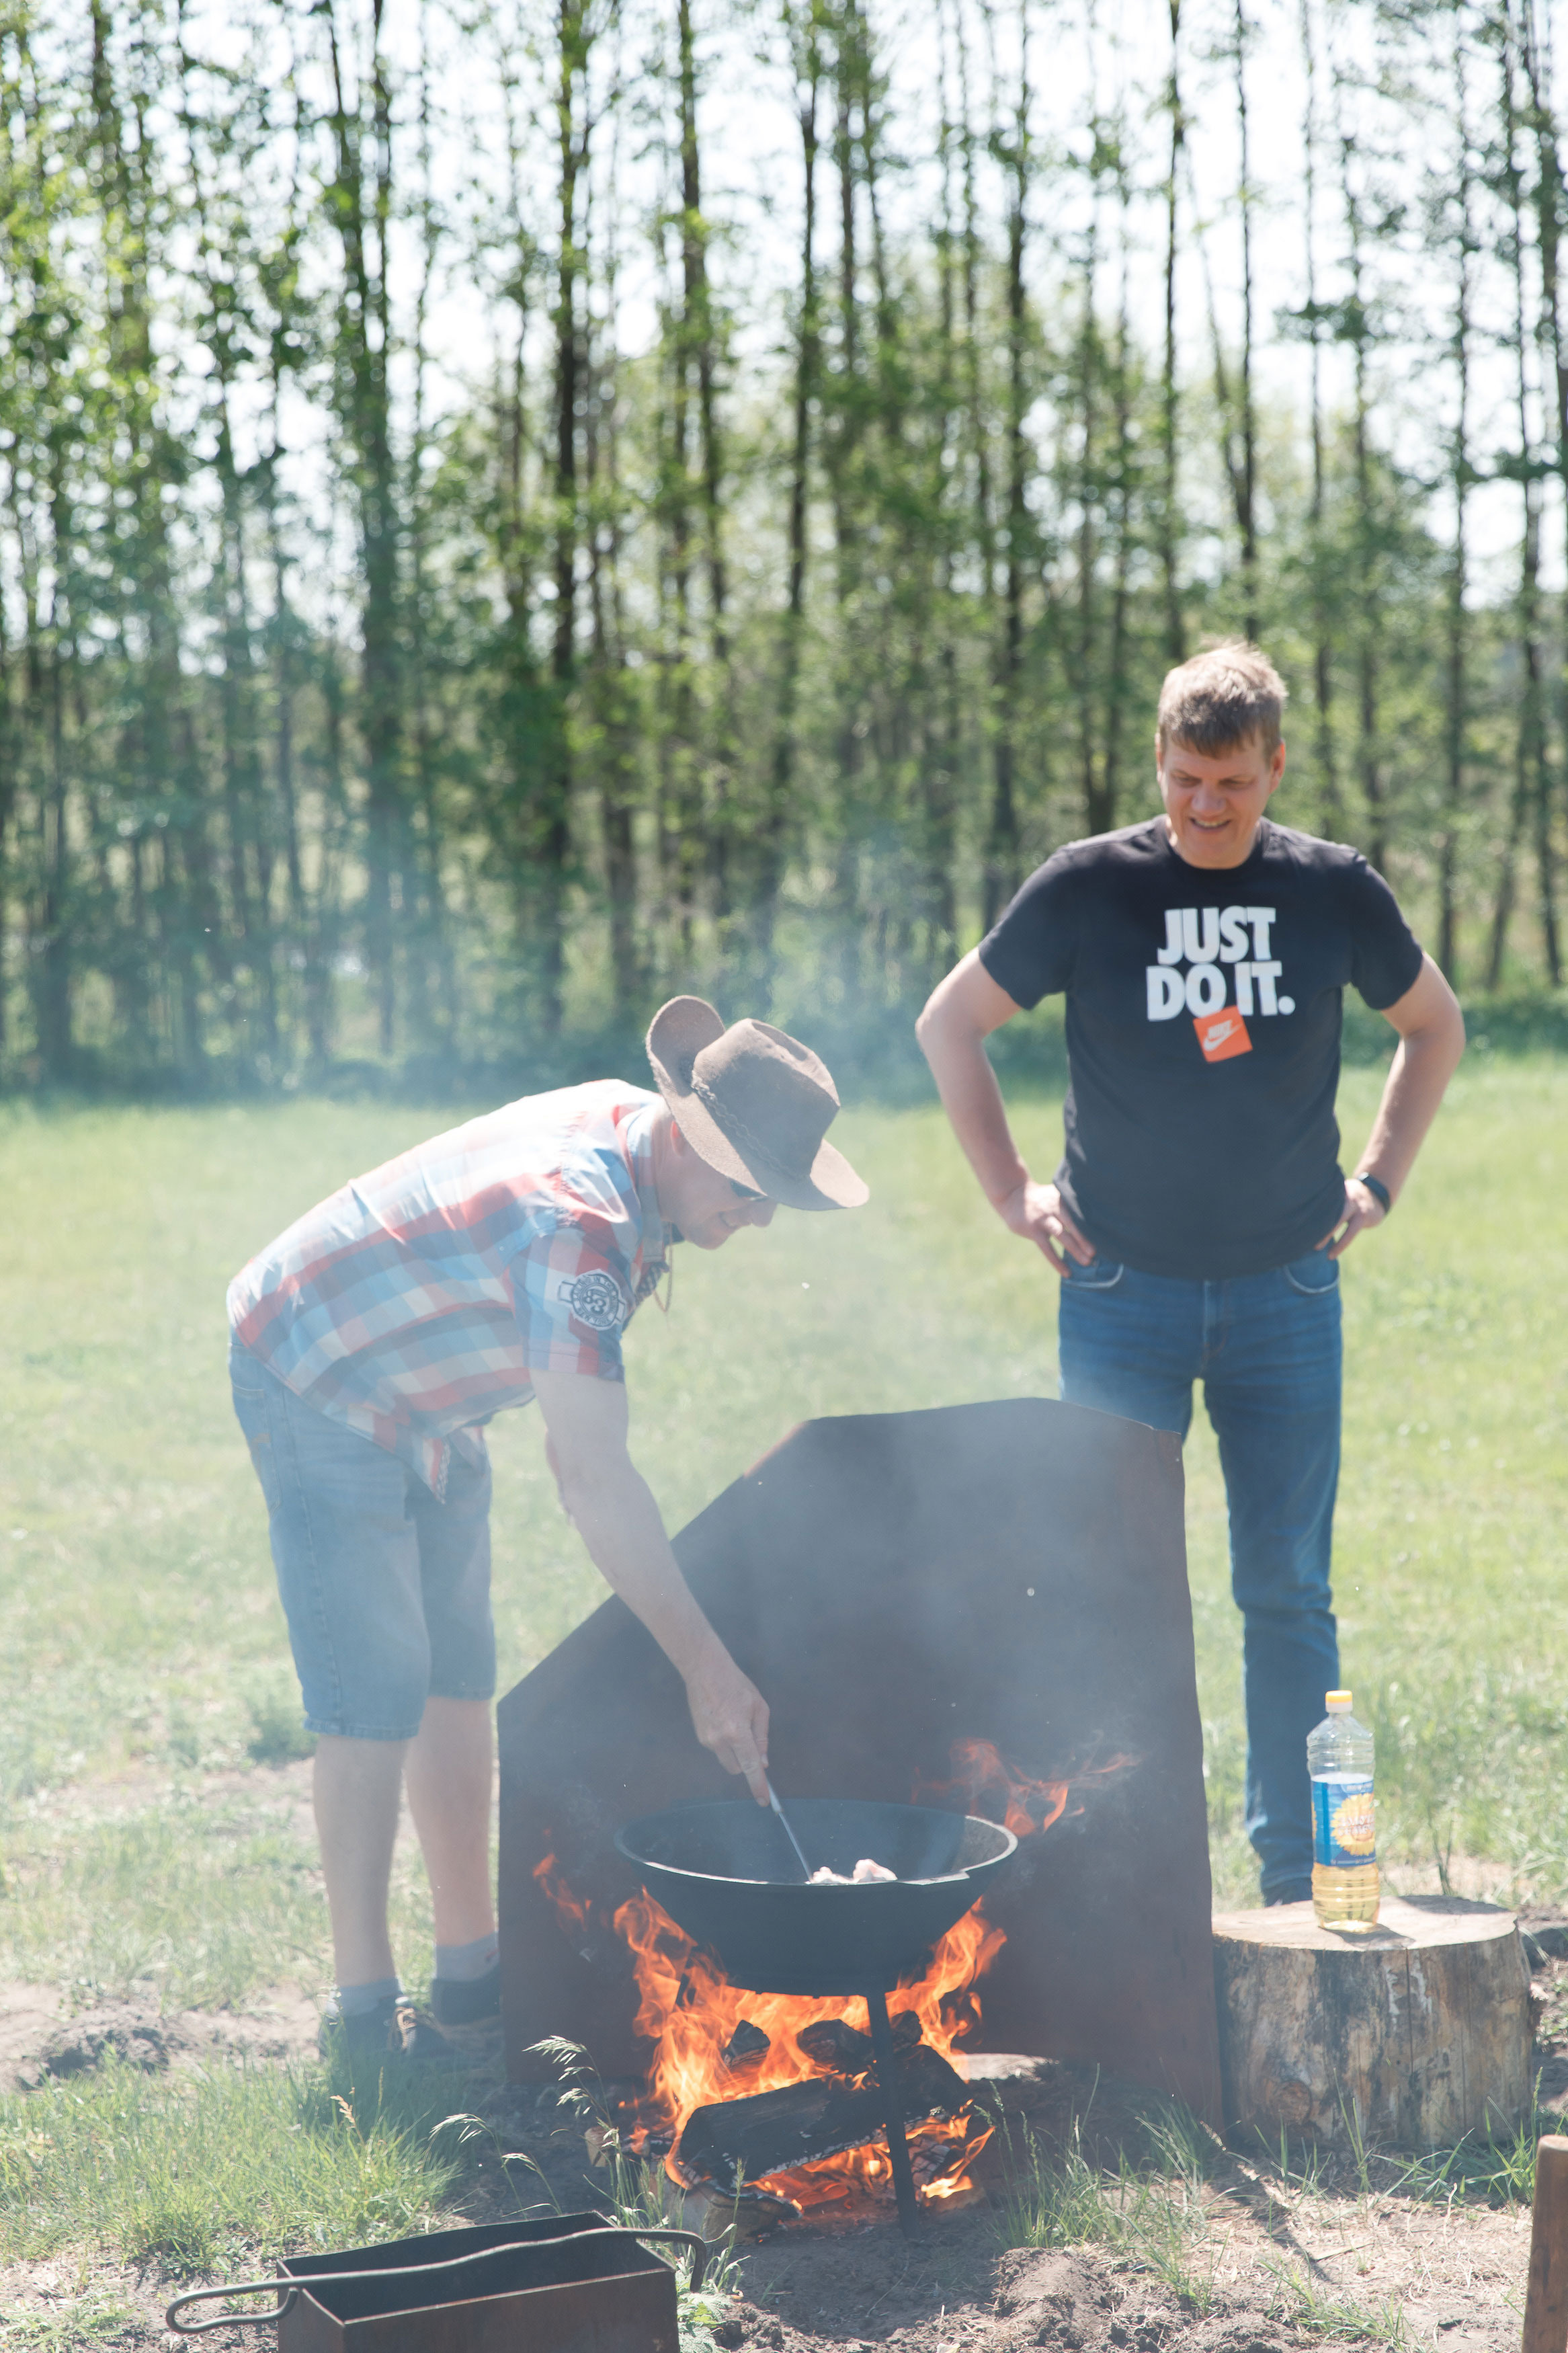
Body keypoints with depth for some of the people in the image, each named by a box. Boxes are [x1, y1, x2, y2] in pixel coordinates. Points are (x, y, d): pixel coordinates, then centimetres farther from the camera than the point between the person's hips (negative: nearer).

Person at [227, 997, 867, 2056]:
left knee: (459, 1677, 10)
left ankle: (472, 1963, 17)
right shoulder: (580, 1223, -36)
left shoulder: (629, 1119, -7)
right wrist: (709, 1670, -38)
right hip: (317, 1384, -10)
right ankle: (365, 2000, -5)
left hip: (423, 1401, 10)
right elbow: (595, 1477, -39)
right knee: (375, 1693, -11)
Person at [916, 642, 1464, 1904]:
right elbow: (950, 1023, 7)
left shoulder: (1335, 890, 1)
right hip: (1123, 1291, -1)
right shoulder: (1088, 888, -4)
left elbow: (1436, 1026, 18)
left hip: (1286, 1291, 1)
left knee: (1288, 1592, 5)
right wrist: (1011, 1189, 1)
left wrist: (1377, 1179, 9)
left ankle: (1298, 1872, 15)